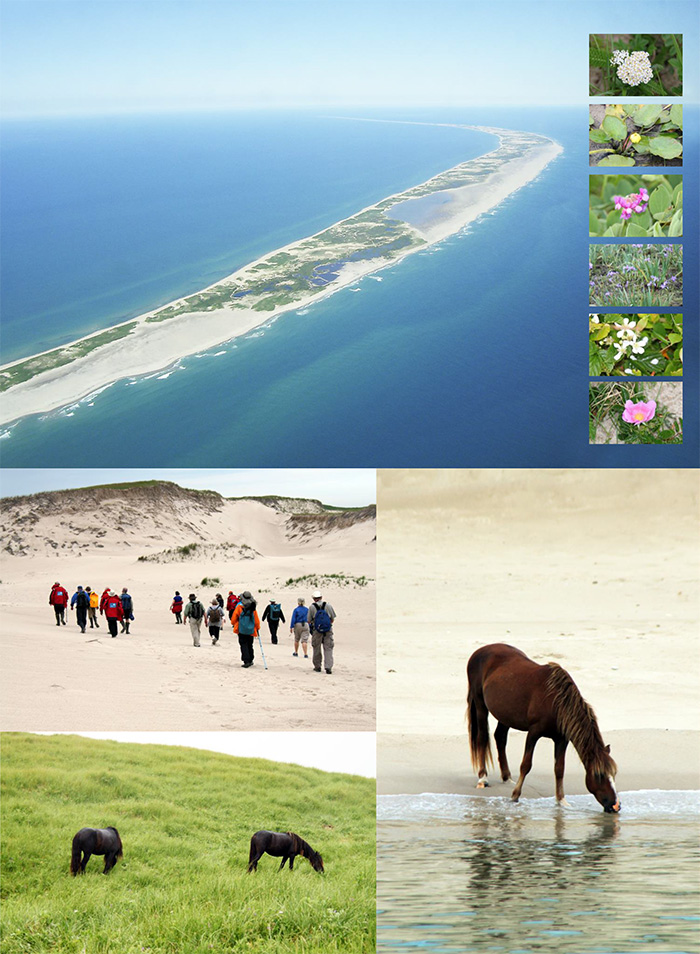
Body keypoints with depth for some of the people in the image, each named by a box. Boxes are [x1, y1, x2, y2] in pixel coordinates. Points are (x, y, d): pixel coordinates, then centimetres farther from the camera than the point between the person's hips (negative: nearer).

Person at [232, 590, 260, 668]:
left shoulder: (239, 607, -8)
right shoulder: (253, 608, 0)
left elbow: (234, 618, -2)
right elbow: (256, 619, 5)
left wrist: (235, 624, 18)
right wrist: (258, 629, 18)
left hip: (242, 629, -3)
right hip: (251, 630, 3)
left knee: (243, 645, -1)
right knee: (249, 645, 17)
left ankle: (246, 661, -13)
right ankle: (250, 660, 23)